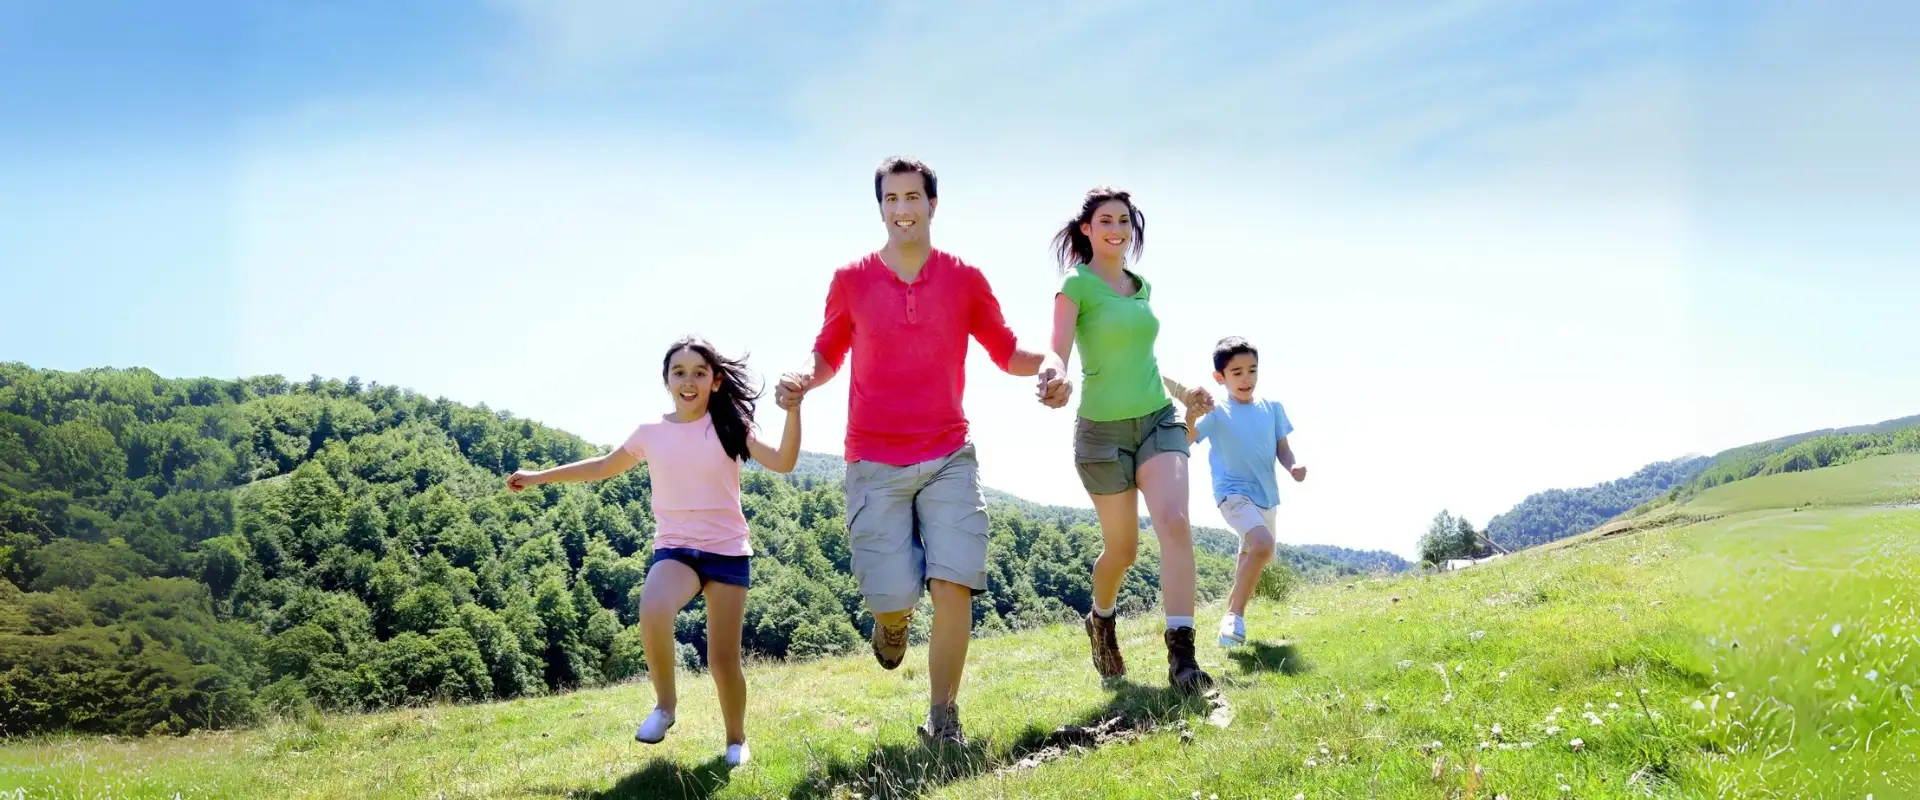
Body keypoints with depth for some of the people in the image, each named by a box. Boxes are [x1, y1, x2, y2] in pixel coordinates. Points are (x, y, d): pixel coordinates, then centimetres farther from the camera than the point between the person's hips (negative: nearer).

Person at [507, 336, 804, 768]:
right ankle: (664, 704, -7)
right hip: (675, 547, 1)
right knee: (653, 613, -32)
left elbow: (783, 462, -13)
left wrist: (793, 408, -26)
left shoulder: (729, 428, -2)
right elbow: (604, 466, 21)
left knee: (723, 659, -2)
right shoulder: (650, 433, 5)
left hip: (727, 552, -1)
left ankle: (736, 740, 24)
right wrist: (539, 476, 23)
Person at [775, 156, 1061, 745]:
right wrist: (802, 380, -9)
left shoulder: (965, 280, 2)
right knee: (891, 595, -5)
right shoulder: (850, 281, 1)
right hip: (875, 462, 0)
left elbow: (1006, 353, 10)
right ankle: (893, 620, 35)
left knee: (953, 585, -11)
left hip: (948, 457, 1)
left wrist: (1046, 363, -12)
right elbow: (828, 354, 13)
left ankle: (942, 720, 6)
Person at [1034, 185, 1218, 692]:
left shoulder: (1142, 287, 11)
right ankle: (1101, 621, 40)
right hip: (1103, 429, -4)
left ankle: (1181, 656, -25)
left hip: (1159, 420, 4)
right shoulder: (1077, 285, -7)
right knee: (1123, 549, 7)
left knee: (1175, 522, -20)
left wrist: (1183, 391, 21)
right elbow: (1058, 352, -21)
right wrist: (1054, 373, -43)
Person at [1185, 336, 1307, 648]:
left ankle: (1233, 615, 46)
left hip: (1266, 495, 7)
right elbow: (1185, 441, -21)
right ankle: (1234, 615, -17)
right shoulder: (1216, 413, -11)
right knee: (1262, 545, -30)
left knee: (1250, 557, 22)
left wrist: (1292, 466, -13)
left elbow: (1282, 448, 8)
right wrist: (1191, 412, -38)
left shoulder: (1272, 408, 3)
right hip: (1233, 492, -7)